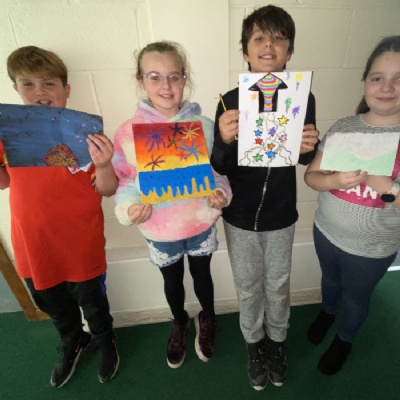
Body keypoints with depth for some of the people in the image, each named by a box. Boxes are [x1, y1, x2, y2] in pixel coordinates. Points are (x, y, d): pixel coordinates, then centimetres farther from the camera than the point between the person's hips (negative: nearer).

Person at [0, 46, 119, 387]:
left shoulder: (84, 132, -15)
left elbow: (107, 190, -15)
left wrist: (103, 165, -36)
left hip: (81, 243, -4)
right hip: (33, 242, 5)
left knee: (92, 303, 19)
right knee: (55, 306, 27)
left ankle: (105, 342, 51)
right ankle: (72, 344, 58)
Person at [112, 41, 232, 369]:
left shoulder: (204, 126, -12)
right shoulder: (128, 132, -14)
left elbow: (218, 171, -3)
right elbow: (124, 181, -7)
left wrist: (220, 193, -23)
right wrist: (130, 208, -25)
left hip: (201, 222, 0)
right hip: (158, 229, 1)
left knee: (201, 275, 24)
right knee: (172, 281, 24)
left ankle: (207, 320, 57)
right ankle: (180, 323, 57)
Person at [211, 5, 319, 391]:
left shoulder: (303, 99, -8)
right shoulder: (231, 101, -11)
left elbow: (306, 160, 4)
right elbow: (219, 167, -10)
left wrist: (308, 148, -19)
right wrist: (224, 141, -30)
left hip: (281, 216, 1)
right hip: (240, 217, 0)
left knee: (277, 285, 21)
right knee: (248, 287, 19)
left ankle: (277, 340, 52)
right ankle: (254, 343, 48)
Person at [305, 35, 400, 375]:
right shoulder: (343, 127, -8)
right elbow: (312, 175, -7)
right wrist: (336, 180, -26)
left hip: (372, 248, -2)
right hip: (326, 232, 2)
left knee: (356, 296, 22)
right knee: (330, 279, 28)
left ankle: (344, 340, 52)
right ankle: (327, 312, 60)